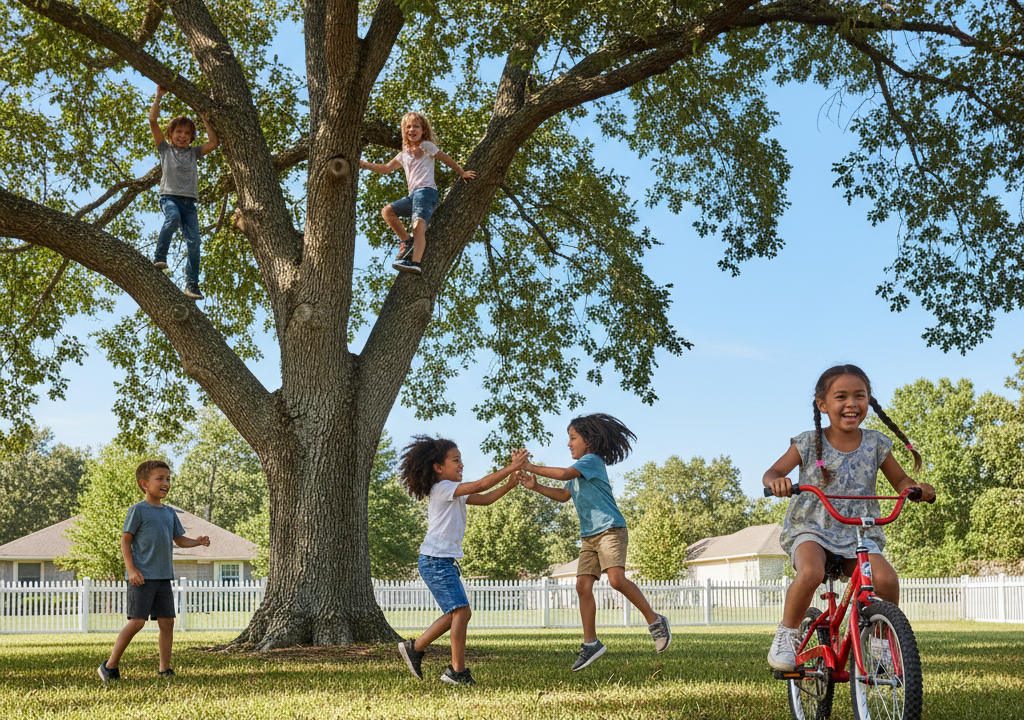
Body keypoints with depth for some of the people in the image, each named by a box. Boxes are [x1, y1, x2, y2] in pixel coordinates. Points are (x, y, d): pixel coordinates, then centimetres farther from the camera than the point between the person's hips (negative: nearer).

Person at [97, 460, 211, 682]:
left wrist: (198, 541, 1)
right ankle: (110, 666, 1)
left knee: (167, 621, 4)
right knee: (137, 621, -10)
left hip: (163, 577, 7)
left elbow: (179, 540, 21)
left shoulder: (169, 513, 15)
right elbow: (125, 540, -5)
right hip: (142, 577, -7)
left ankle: (164, 669, 11)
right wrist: (131, 569, -15)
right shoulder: (138, 510, -5)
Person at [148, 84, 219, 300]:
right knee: (173, 217, -37)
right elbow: (153, 121, 6)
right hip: (169, 196, -3)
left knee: (193, 241, -11)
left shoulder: (194, 152, 21)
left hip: (189, 201, 3)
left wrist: (204, 117, 9)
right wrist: (159, 96, 4)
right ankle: (159, 257, -28)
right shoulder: (165, 148, 14)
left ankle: (192, 285, -12)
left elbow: (214, 142, 9)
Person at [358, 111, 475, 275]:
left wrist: (462, 172, 16)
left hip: (426, 191, -8)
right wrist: (364, 164, 23)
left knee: (419, 225, -28)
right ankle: (408, 243, 0)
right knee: (387, 211, -8)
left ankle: (415, 262, -47)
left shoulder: (426, 146, 9)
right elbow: (387, 168, 32)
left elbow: (446, 159, 13)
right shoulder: (404, 155, 26)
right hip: (413, 195, 8)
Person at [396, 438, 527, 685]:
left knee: (454, 613, 14)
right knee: (461, 610, -14)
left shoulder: (455, 494, 18)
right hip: (435, 560, -10)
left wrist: (509, 484, -2)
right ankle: (458, 671, -10)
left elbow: (484, 499, 12)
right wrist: (511, 467, -14)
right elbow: (482, 485, -18)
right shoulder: (443, 488, -12)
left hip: (445, 561, 10)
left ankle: (415, 648, 24)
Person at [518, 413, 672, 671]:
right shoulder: (580, 471, 23)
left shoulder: (592, 460, -6)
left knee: (616, 579, -24)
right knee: (583, 585, -2)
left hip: (610, 530, -9)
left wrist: (532, 467, -12)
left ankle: (655, 621, -11)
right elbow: (564, 495, 30)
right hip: (589, 536, 9)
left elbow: (564, 474, -19)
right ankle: (590, 643, 2)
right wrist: (535, 487, 19)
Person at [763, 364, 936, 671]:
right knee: (810, 573, -35)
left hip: (859, 533, 2)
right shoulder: (810, 443, -2)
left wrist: (917, 488, -11)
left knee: (886, 578, -26)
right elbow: (771, 473, -5)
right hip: (811, 528, -2)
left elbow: (900, 480, 13)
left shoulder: (875, 444, 4)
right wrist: (776, 481, -31)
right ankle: (787, 634, -12)